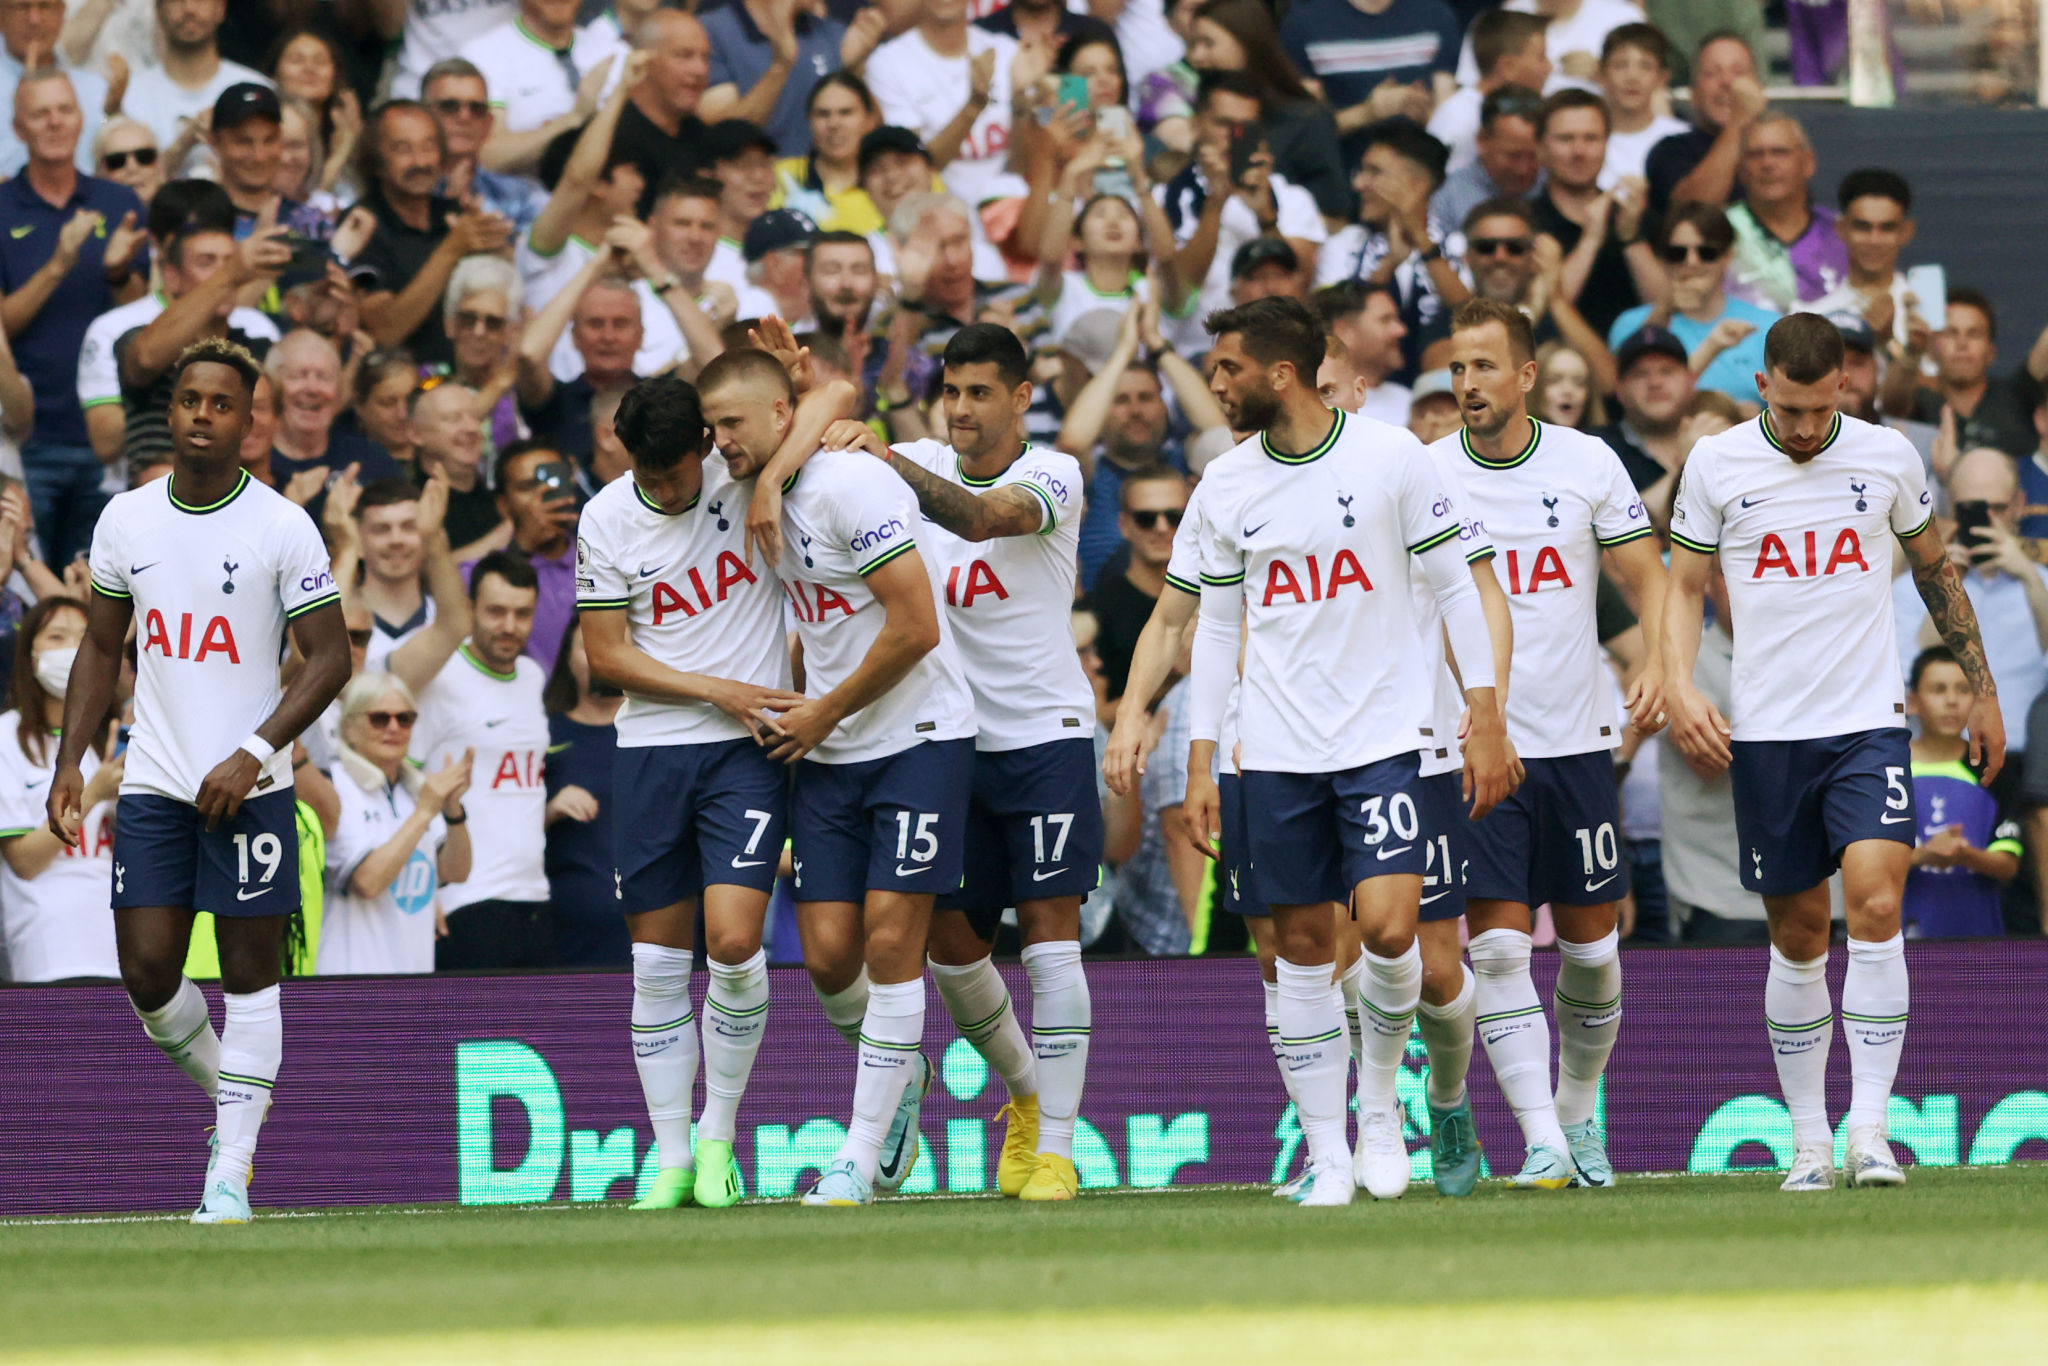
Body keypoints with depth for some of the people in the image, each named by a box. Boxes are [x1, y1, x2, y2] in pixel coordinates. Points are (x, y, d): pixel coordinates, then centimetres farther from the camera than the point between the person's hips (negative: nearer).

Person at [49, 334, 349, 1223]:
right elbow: (102, 646, 15)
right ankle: (227, 1094, 26)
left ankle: (231, 1173, 3)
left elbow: (329, 658, -7)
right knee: (147, 974, -2)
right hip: (153, 784, 4)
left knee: (249, 976, -2)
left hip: (248, 789, -4)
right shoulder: (125, 521, 6)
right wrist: (71, 762, 5)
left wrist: (252, 756, -17)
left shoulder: (283, 529, -7)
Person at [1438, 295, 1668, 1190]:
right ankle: (1541, 1141, -11)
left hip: (1576, 738, 1)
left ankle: (1580, 1112, 29)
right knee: (1497, 947, -12)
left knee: (1590, 946, 8)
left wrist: (1659, 664, -14)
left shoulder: (1588, 463, 1)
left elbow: (1648, 579, 5)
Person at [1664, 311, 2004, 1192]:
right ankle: (1808, 1139, 16)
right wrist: (1679, 689, -9)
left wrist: (1981, 690, 19)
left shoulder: (1888, 457, 3)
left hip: (1869, 723, 0)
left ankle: (1870, 1131, -15)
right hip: (1765, 732, 1)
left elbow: (1935, 571, 16)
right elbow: (1684, 585, 7)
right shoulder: (1716, 464, 0)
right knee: (1797, 936, 5)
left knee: (1877, 908, -17)